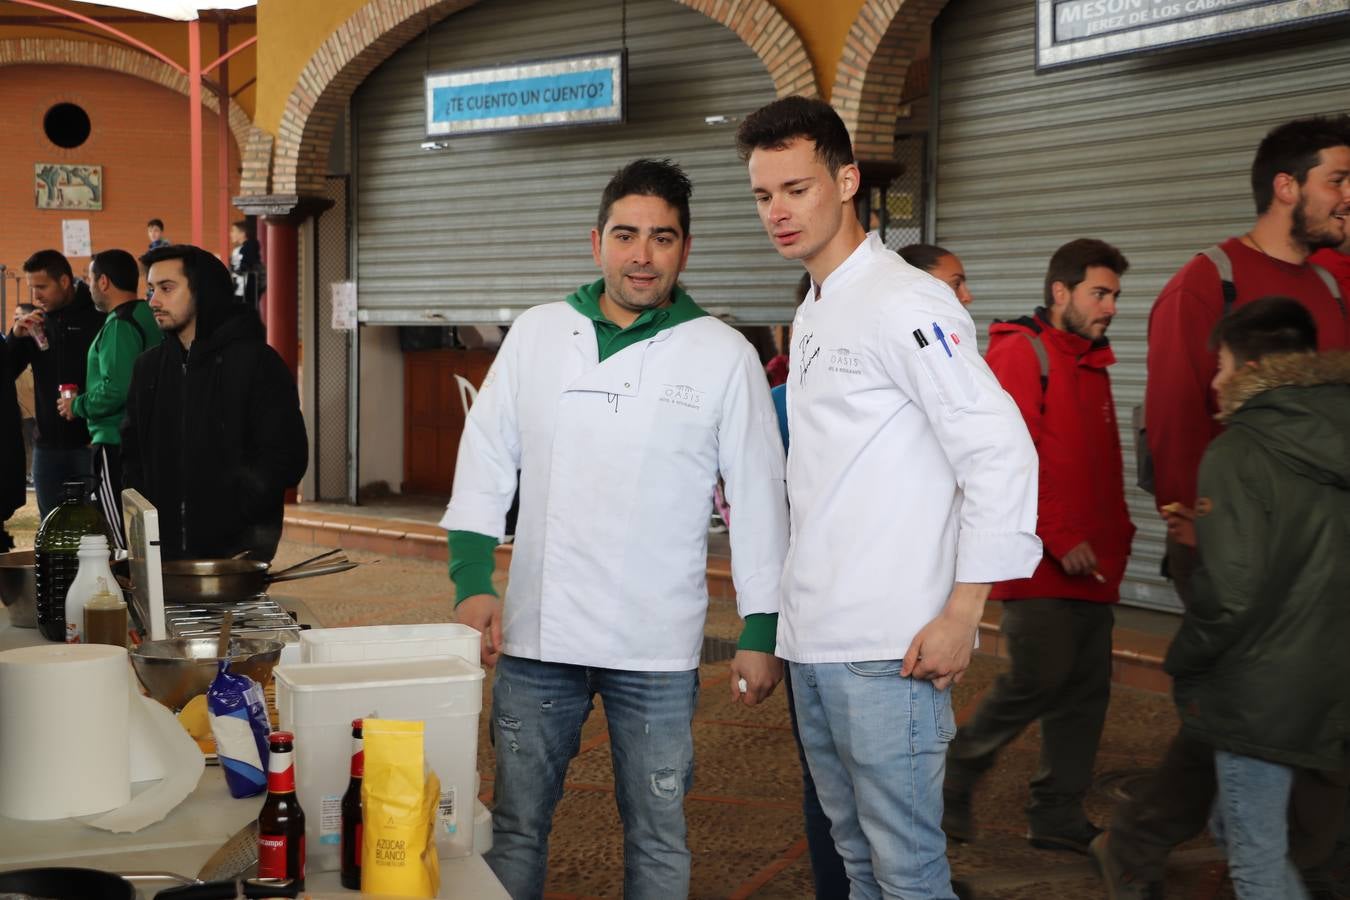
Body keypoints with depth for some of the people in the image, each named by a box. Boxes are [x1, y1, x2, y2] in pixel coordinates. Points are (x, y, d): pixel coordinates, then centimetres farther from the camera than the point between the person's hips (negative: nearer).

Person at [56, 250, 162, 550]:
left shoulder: (119, 326, -14)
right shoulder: (148, 320, 13)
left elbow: (116, 390, -25)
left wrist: (78, 406, -8)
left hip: (116, 445, -9)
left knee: (123, 542, -6)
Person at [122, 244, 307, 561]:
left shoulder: (257, 362, -4)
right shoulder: (148, 366, 14)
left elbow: (286, 455, -8)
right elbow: (132, 452, 20)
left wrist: (231, 517, -15)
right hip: (163, 546, 5)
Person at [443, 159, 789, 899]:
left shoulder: (724, 354, -2)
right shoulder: (536, 334, 4)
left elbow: (758, 499, 0)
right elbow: (486, 463, 8)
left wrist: (760, 634, -1)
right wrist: (472, 582, -1)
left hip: (657, 646, -2)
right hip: (536, 638, 2)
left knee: (656, 836, 9)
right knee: (516, 825, 12)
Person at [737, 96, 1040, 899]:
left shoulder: (905, 304, -11)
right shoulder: (814, 312, 17)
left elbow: (1001, 454, -16)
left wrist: (960, 617, -17)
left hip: (889, 650, -9)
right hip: (813, 643, 9)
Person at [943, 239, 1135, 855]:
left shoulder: (1092, 365, 20)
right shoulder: (1020, 352, -7)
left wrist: (1117, 536, 15)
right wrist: (1058, 537, -18)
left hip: (1089, 565, 9)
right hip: (1037, 562, -8)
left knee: (1085, 688, 7)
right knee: (1041, 677, -10)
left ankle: (1059, 816, 17)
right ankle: (954, 775, 10)